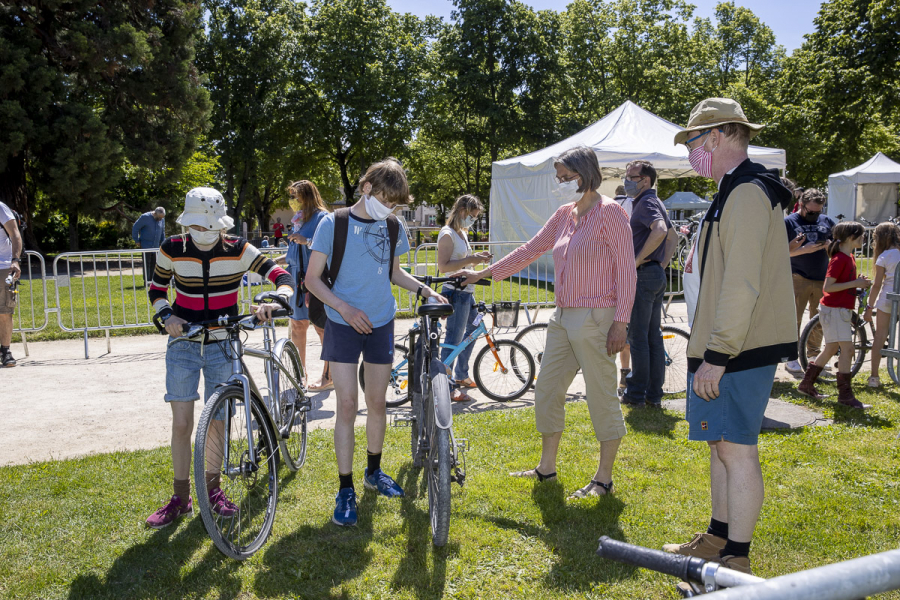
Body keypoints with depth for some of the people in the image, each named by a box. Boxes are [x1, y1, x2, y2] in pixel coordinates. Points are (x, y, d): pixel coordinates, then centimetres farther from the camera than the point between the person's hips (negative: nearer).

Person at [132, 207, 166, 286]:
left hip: (155, 246, 5)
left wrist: (162, 243, 14)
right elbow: (135, 228, -5)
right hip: (146, 246, -5)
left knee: (154, 263, 6)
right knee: (147, 263, -5)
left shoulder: (162, 219, 7)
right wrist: (137, 241, -6)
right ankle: (146, 281, 0)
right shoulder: (145, 217, -10)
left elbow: (162, 232, 20)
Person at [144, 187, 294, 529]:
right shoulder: (172, 250, -6)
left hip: (222, 345, 0)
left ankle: (213, 488, 26)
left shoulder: (238, 250, -10)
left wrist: (272, 301, -34)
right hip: (183, 344, 0)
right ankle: (181, 497, 14)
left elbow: (281, 276, -13)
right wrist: (166, 315, -12)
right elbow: (156, 288, 8)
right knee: (181, 423, -1)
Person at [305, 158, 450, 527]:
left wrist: (426, 291, 3)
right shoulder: (334, 223, -8)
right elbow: (312, 279, -6)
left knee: (377, 403, 12)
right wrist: (345, 308, -17)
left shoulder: (392, 227, 4)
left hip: (381, 325, 4)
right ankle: (345, 490, 5)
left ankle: (374, 472, 32)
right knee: (347, 406, -5)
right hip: (343, 326, -4)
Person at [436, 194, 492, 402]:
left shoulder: (462, 233, 16)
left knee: (472, 331, 19)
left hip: (467, 291, 10)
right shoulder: (447, 234, -14)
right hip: (455, 292, -10)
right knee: (453, 339, -7)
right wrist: (470, 260, -23)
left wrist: (477, 257, 7)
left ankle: (461, 375, 33)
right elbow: (443, 266, -21)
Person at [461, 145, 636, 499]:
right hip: (563, 317, 9)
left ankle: (604, 479, 15)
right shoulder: (565, 214, 13)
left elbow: (626, 270, -13)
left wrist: (620, 322, -18)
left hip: (594, 319, -8)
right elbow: (531, 250, 18)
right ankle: (546, 467, 28)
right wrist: (484, 274, 17)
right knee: (547, 391, 13)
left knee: (602, 397, 1)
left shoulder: (609, 212, -9)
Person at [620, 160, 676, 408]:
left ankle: (636, 394, 3)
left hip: (643, 275, -10)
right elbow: (673, 235, 27)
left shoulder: (646, 202, -13)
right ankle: (654, 394, 16)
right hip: (657, 275, 10)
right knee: (654, 336, 11)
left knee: (637, 337, -3)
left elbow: (660, 231, -31)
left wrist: (638, 259, -23)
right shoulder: (654, 202, 19)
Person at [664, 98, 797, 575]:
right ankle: (717, 540, 31)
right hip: (727, 347, 10)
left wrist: (717, 356, -22)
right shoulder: (735, 192, 17)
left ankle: (736, 563, 8)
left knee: (736, 449, -3)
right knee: (721, 444, 17)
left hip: (739, 351, -10)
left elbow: (741, 286, -23)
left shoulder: (747, 193, -16)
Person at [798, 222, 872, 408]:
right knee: (847, 349, -10)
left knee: (831, 349, 14)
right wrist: (855, 283, -21)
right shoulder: (839, 259, -16)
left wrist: (859, 282, 4)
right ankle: (845, 395, -6)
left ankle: (806, 384, 23)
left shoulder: (849, 258, 13)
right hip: (834, 309, -10)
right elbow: (828, 287, -22)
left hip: (842, 309, 10)